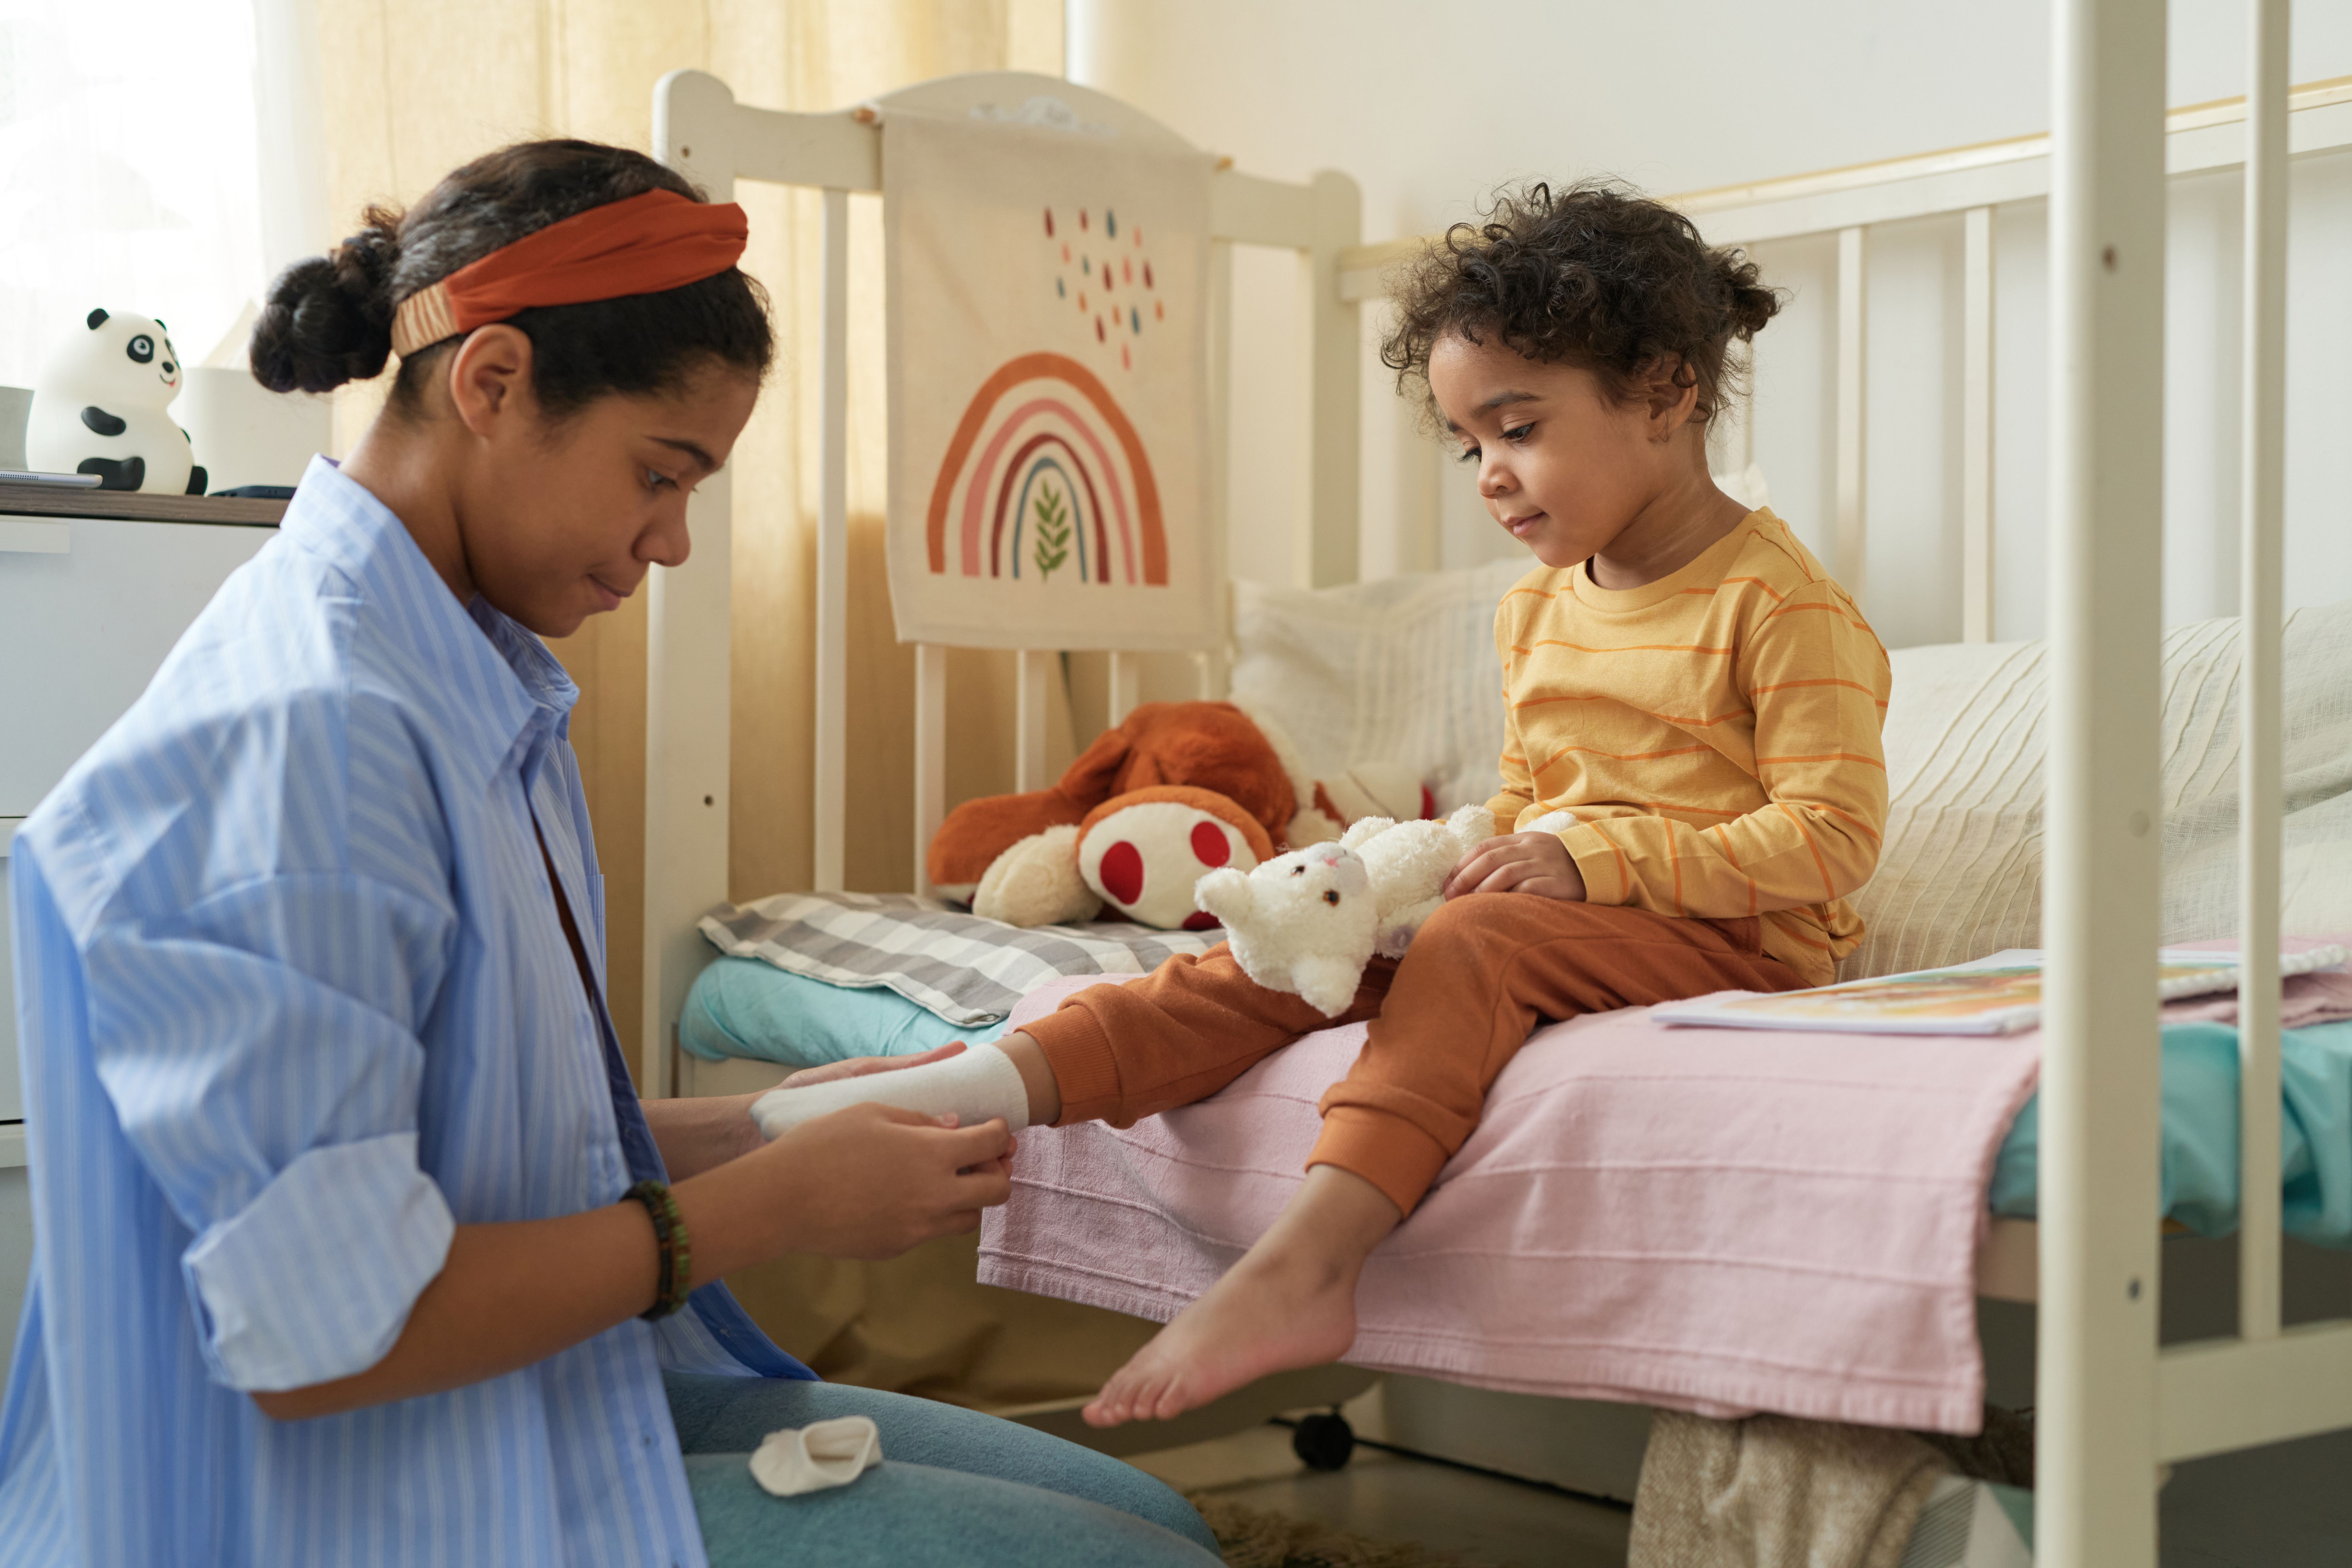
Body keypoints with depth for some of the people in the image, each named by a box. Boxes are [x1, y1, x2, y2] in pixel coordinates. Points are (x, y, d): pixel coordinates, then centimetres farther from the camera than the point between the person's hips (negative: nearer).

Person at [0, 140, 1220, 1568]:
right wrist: (770, 1206, -18)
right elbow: (315, 1333, -26)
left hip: (566, 1391, 9)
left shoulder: (489, 687, 8)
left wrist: (773, 1130, 1)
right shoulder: (302, 736, -23)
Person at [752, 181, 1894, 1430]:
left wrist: (1596, 856, -22)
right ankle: (994, 1082, -32)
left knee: (1476, 947, -34)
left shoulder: (1781, 601, -9)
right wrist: (1467, 857, -1)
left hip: (1737, 940, -7)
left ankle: (1299, 1265, -48)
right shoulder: (1535, 609, 17)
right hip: (1564, 910, 7)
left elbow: (1833, 838, -15)